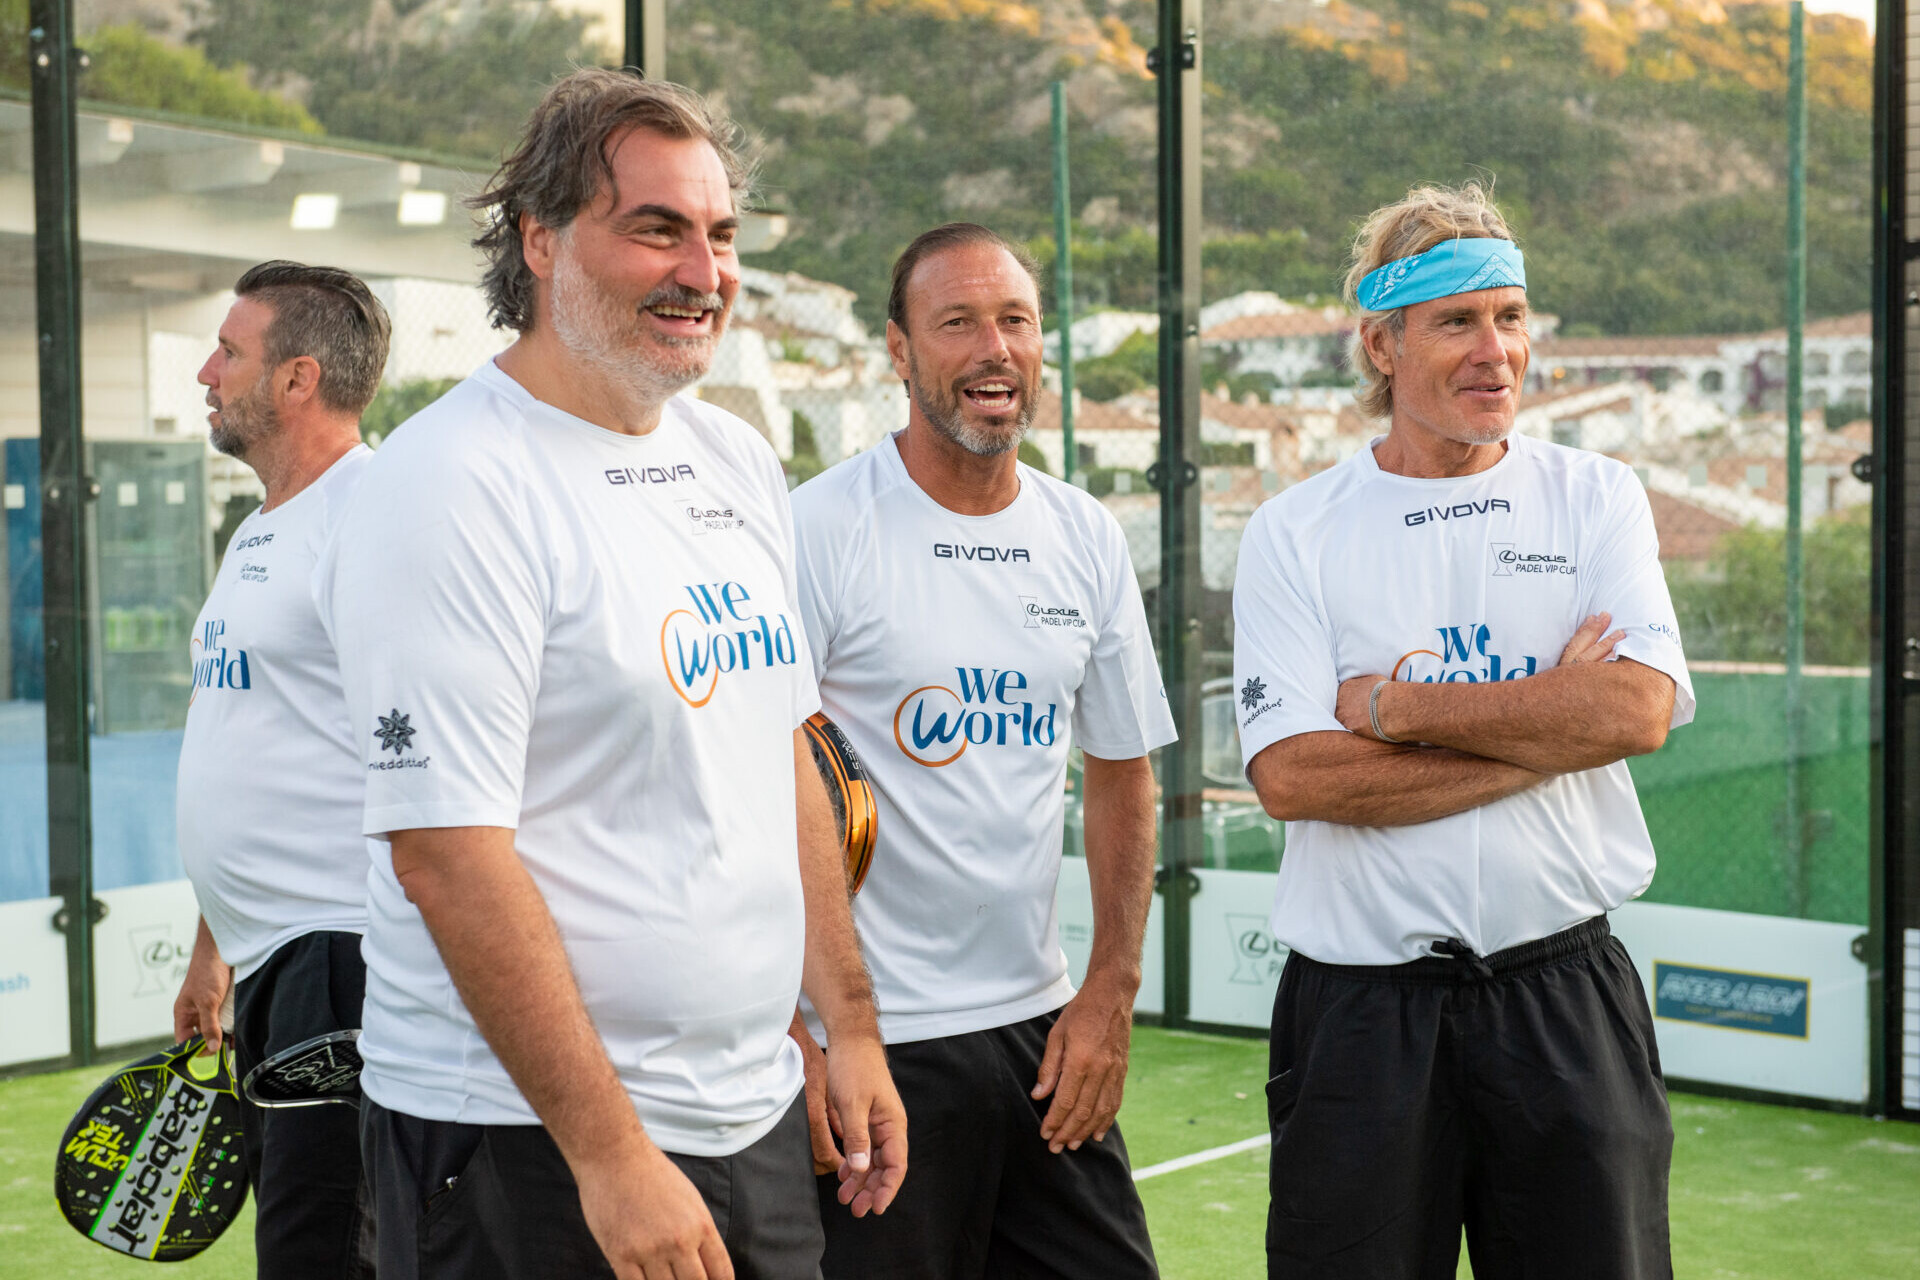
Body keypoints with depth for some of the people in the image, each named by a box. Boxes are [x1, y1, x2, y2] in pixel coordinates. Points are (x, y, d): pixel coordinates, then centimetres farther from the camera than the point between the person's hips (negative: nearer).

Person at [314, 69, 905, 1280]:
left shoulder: (741, 461, 9)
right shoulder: (449, 487, -15)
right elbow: (446, 854, -19)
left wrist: (850, 1025, 13)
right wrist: (609, 1151, -19)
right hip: (531, 1152, -7)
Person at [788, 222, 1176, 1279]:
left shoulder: (1088, 538, 8)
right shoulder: (819, 529, -10)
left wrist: (1110, 993, 7)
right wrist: (795, 1041, -15)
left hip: (1045, 1031, 6)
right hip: (871, 1039, -5)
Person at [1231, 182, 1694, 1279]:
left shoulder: (1598, 499, 5)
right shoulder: (1293, 533, 1)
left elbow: (1638, 711, -11)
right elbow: (1291, 774, -13)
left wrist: (1395, 706, -12)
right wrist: (1546, 724, -12)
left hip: (1568, 994, 1)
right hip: (1360, 1012, -1)